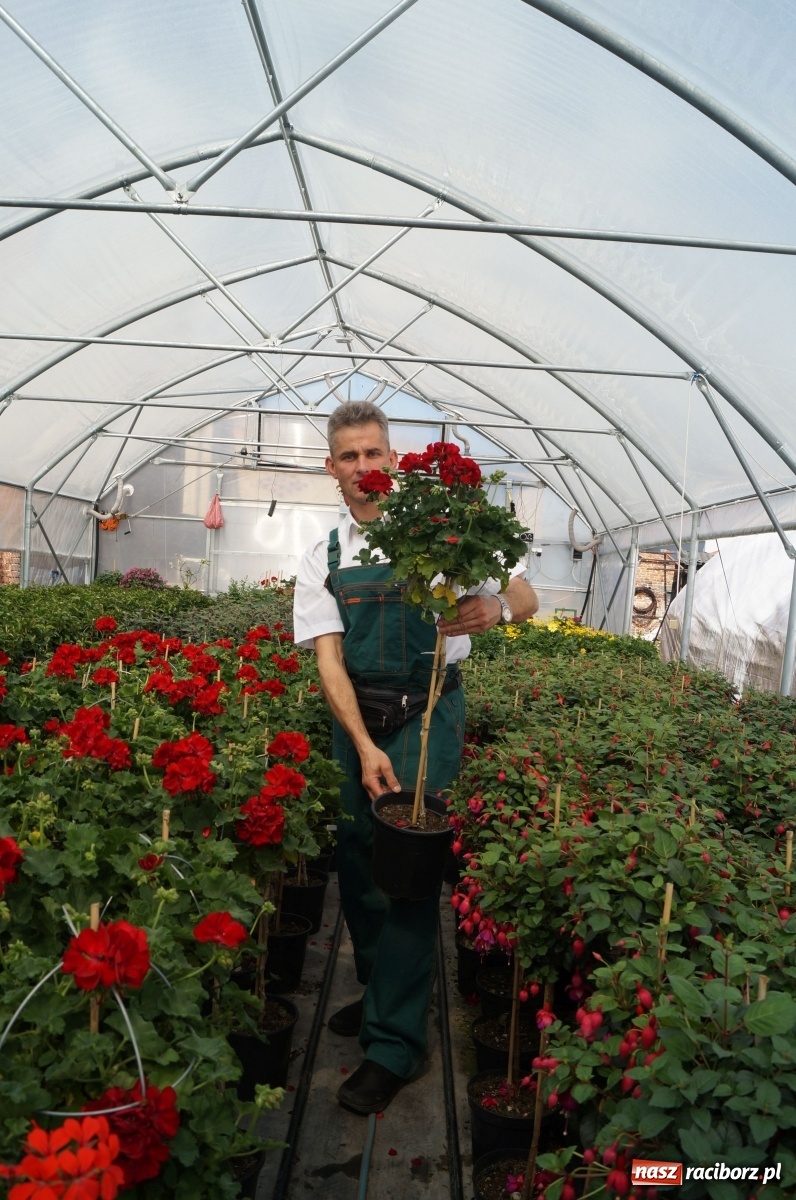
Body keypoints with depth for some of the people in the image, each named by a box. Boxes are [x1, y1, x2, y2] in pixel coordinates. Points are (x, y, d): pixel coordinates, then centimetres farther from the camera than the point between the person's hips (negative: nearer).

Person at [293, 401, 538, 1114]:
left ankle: (395, 1041, 11)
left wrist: (498, 607, -27)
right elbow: (328, 657, -4)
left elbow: (526, 597, -2)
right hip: (354, 713, 4)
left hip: (429, 711, -4)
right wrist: (364, 746, -17)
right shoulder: (322, 559, 5)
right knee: (357, 858, 13)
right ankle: (380, 990, 37)